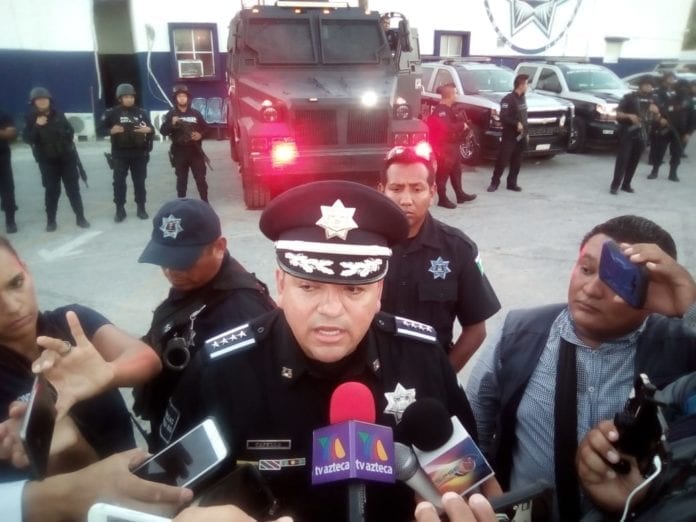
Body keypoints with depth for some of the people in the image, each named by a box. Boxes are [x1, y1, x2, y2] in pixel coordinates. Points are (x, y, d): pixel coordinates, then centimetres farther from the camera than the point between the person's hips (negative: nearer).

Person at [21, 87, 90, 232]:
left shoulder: (58, 115, 2)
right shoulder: (31, 118, -2)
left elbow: (70, 131, 15)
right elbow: (27, 138, -10)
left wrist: (66, 141, 2)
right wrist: (37, 126, -23)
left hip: (67, 157, 1)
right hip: (47, 160, -1)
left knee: (73, 188, 3)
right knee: (52, 190, 3)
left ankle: (80, 217, 9)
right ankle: (51, 221, 14)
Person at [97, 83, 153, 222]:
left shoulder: (140, 112, 5)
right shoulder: (112, 113, -2)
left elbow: (150, 128, 11)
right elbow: (99, 130, -1)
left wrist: (148, 129, -12)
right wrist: (111, 131, -21)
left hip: (139, 153, 2)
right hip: (120, 154, -1)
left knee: (140, 182, 7)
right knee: (119, 182, 1)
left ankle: (141, 208, 17)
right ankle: (120, 210, 11)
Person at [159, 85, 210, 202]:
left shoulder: (195, 113, 7)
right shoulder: (171, 114, 2)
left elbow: (205, 128, 13)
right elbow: (162, 131, -3)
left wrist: (200, 135, -8)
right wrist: (172, 124, -21)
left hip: (195, 151, 1)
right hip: (179, 152, -1)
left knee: (200, 178, 1)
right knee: (181, 179, 6)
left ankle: (205, 201, 10)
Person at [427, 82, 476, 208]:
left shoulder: (448, 109, 15)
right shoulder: (440, 110, -19)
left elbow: (454, 123, 21)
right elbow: (447, 127, -31)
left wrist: (461, 121, 0)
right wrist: (462, 125, -17)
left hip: (452, 145, 11)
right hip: (444, 147, -11)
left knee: (456, 171, 18)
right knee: (443, 173, -3)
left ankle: (460, 195, 28)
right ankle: (442, 199, 4)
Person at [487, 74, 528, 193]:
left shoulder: (522, 98, 15)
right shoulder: (508, 99, -13)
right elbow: (503, 117, -22)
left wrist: (526, 132, 18)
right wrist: (516, 124, -25)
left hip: (521, 136, 8)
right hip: (510, 136, -8)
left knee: (516, 162, 9)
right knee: (502, 160, -5)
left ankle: (512, 183, 17)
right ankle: (494, 183, 4)